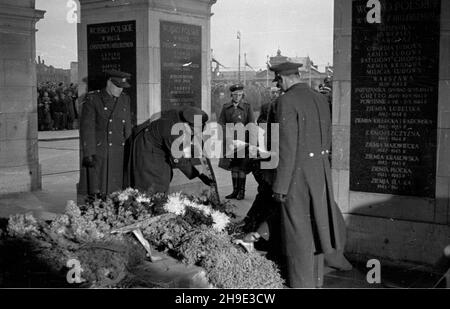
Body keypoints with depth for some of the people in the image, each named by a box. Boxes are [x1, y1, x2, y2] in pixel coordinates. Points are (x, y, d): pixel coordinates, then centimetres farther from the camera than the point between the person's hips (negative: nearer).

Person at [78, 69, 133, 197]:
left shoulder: (125, 99, 12)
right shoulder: (92, 99, -2)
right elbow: (87, 128, -6)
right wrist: (88, 154, -12)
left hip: (118, 154, 4)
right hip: (97, 153, -4)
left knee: (115, 193, 1)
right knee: (96, 192, -6)